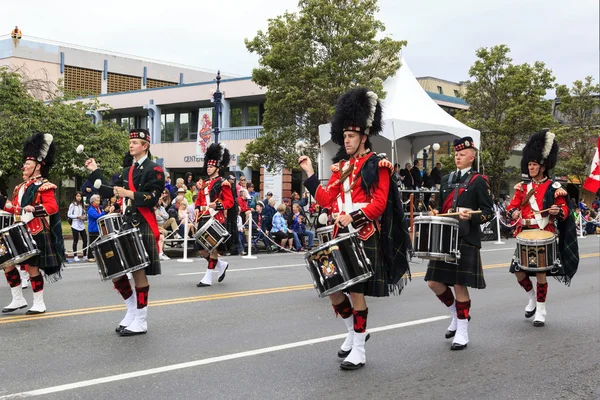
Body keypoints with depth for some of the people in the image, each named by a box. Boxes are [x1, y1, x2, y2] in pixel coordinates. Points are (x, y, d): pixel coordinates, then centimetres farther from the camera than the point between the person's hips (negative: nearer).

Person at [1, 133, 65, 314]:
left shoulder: (44, 186, -8)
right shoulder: (21, 187, 18)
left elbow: (53, 207, -18)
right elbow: (17, 209, 21)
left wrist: (34, 209, -29)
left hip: (36, 233, -8)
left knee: (33, 267, -4)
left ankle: (39, 304, 8)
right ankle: (18, 300, 18)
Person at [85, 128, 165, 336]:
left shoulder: (154, 170, -6)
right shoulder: (127, 171, 18)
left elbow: (153, 198, -16)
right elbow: (111, 192, 16)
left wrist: (129, 194, -25)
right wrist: (94, 172, 13)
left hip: (143, 229, -8)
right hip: (126, 225, 8)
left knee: (138, 272, -4)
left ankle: (141, 322, 5)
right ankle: (132, 310, 23)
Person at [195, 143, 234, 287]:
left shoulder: (223, 184, -5)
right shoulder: (205, 184, 16)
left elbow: (229, 201, -10)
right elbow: (199, 199, 24)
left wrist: (216, 205, -26)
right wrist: (197, 208, 4)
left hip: (216, 221, -8)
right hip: (204, 220, 8)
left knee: (213, 248, -3)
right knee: (201, 248, 7)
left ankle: (208, 278, 2)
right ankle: (221, 265, 28)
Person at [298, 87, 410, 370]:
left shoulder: (377, 165, -6)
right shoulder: (341, 167, 14)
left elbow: (379, 204, -13)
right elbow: (327, 200, 10)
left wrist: (353, 216, -25)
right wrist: (309, 172, 8)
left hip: (365, 237, -7)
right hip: (341, 235, 7)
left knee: (357, 291, -3)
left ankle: (358, 351, 8)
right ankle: (354, 331, 29)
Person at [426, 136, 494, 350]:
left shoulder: (478, 181, -2)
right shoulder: (446, 179, 14)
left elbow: (488, 212, -4)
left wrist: (471, 215, -23)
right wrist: (435, 213, 1)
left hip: (466, 240, -6)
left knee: (460, 284, -4)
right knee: (434, 282, 4)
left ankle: (462, 332, 8)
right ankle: (457, 315, 28)